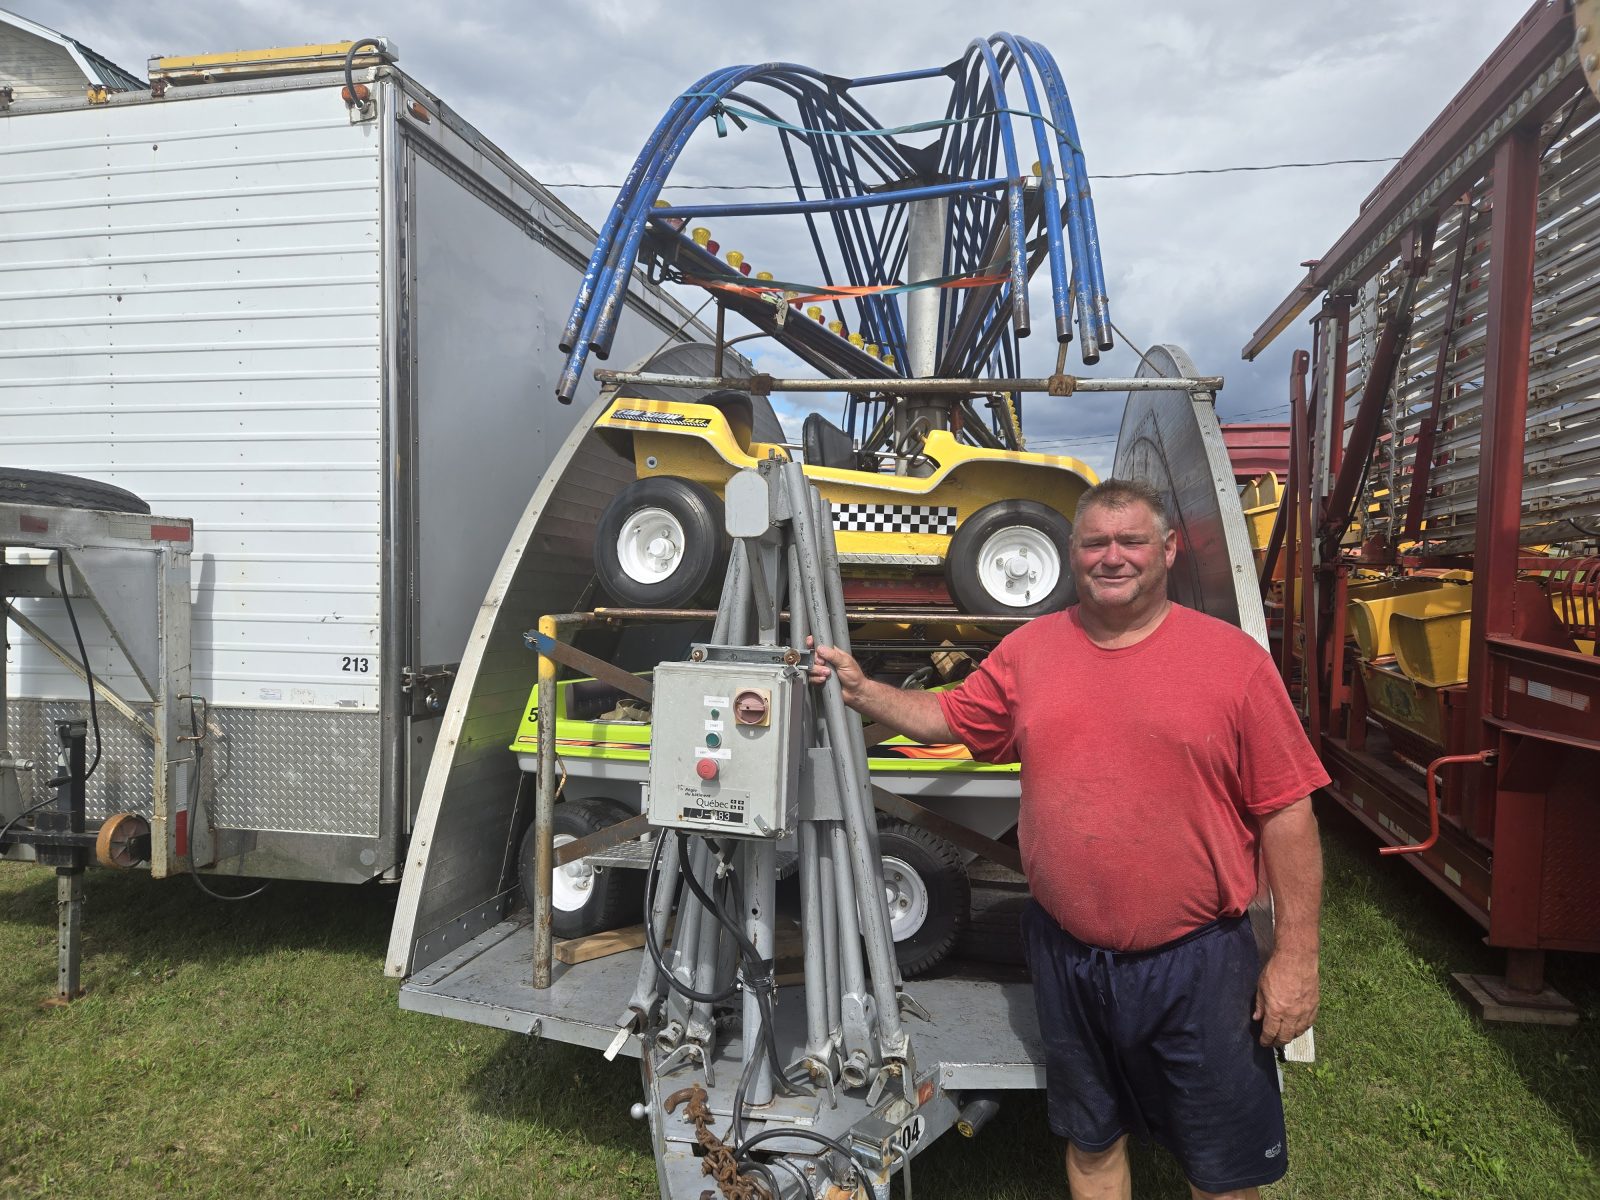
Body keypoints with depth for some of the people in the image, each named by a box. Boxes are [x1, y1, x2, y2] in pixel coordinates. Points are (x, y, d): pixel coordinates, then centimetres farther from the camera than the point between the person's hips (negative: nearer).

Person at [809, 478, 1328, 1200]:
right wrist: (862, 691, 0)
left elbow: (1285, 813, -8)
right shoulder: (1029, 650, 0)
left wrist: (1296, 955, -8)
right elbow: (948, 719, 13)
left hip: (1198, 960, -2)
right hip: (1067, 956, 3)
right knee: (1091, 1142, 24)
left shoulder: (1232, 658, -10)